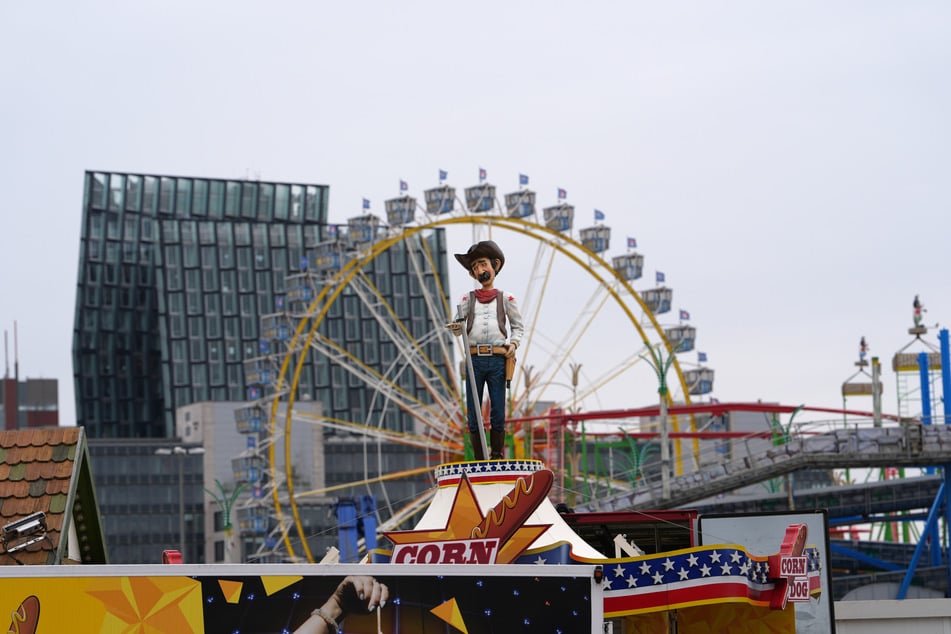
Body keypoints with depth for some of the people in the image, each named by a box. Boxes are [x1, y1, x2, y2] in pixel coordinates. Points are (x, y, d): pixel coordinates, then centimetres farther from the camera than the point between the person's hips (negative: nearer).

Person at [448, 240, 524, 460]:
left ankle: (497, 457, 4)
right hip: (474, 359, 1)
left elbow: (518, 326, 17)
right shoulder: (468, 299, 14)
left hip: (498, 360, -1)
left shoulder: (505, 299, 11)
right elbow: (457, 325, 9)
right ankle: (479, 460, 4)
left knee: (498, 413, -3)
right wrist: (456, 329, -14)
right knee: (473, 415, -1)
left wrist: (514, 343, 0)